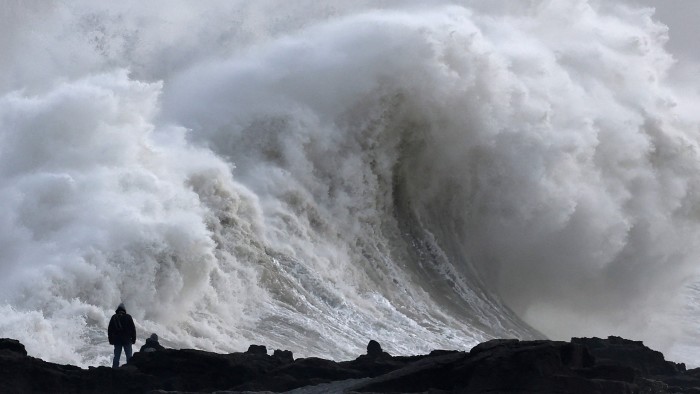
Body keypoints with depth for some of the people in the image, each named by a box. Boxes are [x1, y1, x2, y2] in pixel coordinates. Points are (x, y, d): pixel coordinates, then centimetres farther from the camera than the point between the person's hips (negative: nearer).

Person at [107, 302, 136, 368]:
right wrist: (133, 339, 6)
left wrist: (111, 340, 15)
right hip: (127, 340, -2)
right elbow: (133, 329, -2)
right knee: (129, 356, 2)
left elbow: (109, 330, 8)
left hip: (117, 340, 2)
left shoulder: (113, 318, 3)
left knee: (116, 356, 5)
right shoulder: (128, 317, -4)